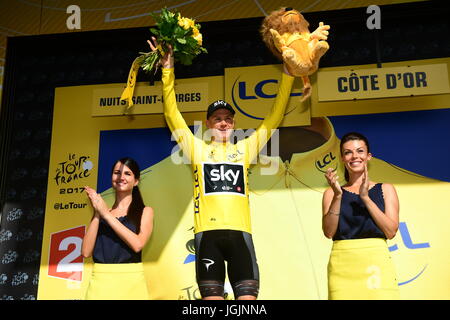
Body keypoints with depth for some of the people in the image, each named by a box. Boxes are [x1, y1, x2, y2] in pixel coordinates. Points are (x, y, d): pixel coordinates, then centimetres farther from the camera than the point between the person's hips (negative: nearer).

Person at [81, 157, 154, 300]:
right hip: (100, 282, 2)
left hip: (131, 283, -2)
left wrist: (106, 214, -9)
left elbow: (137, 244, -14)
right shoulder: (101, 212, 11)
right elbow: (86, 252, 1)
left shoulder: (145, 211, 4)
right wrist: (97, 214, -6)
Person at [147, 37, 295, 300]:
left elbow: (275, 117, 18)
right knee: (212, 296, 1)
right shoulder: (197, 149, 15)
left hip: (240, 231, 1)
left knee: (248, 296, -3)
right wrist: (168, 69, 5)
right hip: (208, 232, -1)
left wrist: (288, 73, 14)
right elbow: (172, 114, 10)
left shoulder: (245, 149, 18)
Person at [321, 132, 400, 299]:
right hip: (342, 266, 0)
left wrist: (365, 197, -8)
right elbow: (329, 232, -1)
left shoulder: (385, 190, 11)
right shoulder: (331, 193, 11)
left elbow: (391, 231, -1)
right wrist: (338, 196, -11)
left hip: (377, 265, 0)